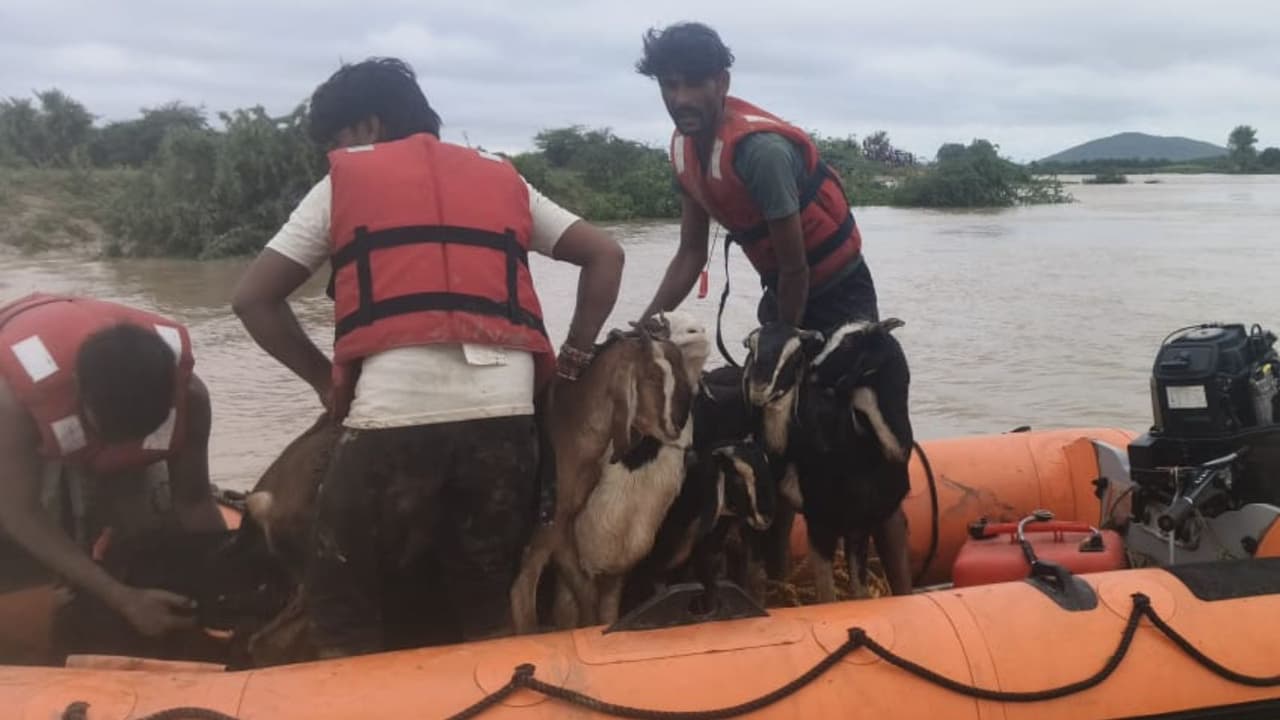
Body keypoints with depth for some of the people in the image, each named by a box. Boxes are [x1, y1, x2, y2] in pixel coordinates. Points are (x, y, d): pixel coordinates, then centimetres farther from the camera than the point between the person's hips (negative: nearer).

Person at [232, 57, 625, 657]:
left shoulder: (343, 183, 15)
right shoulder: (503, 180, 24)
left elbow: (253, 299, 13)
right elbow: (605, 256, 21)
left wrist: (325, 379, 20)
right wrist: (570, 364, 21)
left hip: (394, 415, -3)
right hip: (505, 411, 4)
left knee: (344, 616, 14)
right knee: (489, 613, 18)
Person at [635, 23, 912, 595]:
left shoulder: (761, 148, -29)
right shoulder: (685, 150, -3)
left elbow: (796, 265, -25)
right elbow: (691, 254, 2)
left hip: (840, 295, -8)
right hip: (782, 294, 8)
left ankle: (900, 591, -1)